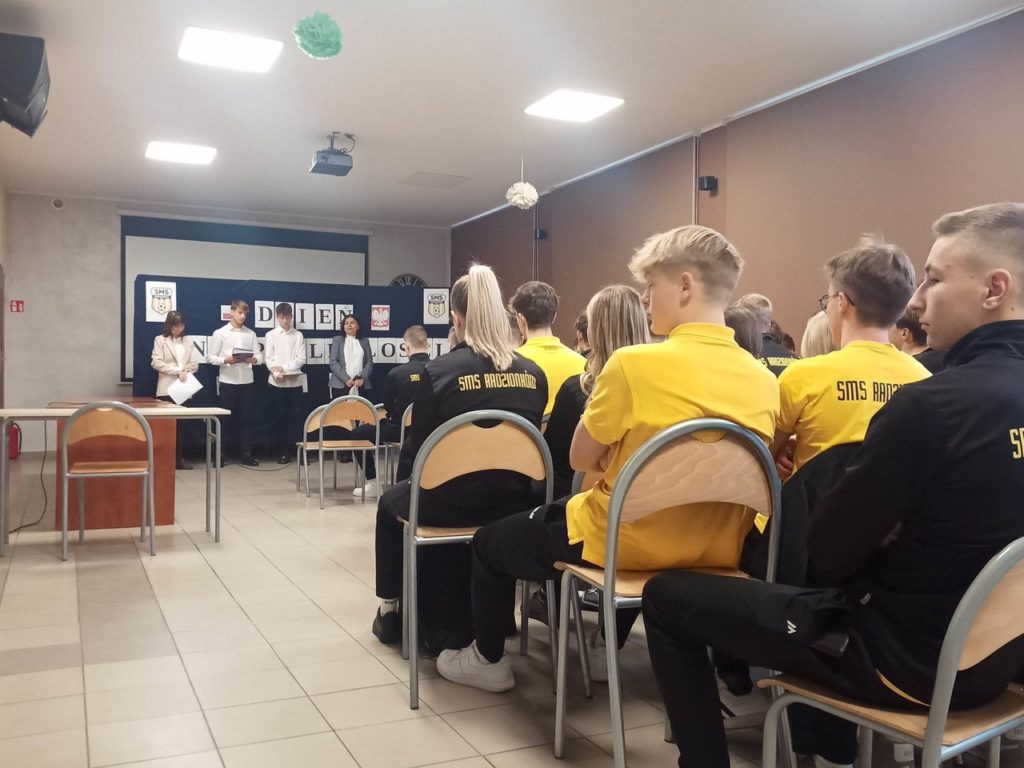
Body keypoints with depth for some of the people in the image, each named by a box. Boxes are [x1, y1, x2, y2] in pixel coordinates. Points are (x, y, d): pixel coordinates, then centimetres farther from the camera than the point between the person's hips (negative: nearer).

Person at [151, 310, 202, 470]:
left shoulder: (188, 341, 14)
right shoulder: (160, 340, 3)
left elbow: (195, 363, 10)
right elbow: (156, 363, -7)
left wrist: (187, 370, -12)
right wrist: (178, 371, -13)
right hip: (167, 388, -3)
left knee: (181, 423, 2)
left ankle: (179, 458, 5)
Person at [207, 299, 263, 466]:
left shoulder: (251, 334, 9)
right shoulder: (220, 333, 1)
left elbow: (260, 357, 5)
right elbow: (210, 357, -2)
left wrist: (253, 359, -16)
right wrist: (226, 360, -18)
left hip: (247, 381, 3)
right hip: (228, 382, -3)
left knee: (246, 418, 6)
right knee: (226, 418, 4)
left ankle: (245, 453, 12)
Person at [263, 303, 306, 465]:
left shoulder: (298, 335, 7)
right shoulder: (271, 335, 5)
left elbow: (301, 359, -1)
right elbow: (269, 359, -2)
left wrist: (284, 368, -13)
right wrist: (277, 374, -18)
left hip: (296, 382, 1)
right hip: (277, 383, 0)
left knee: (297, 416, -1)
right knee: (279, 417, 3)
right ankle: (282, 452, 9)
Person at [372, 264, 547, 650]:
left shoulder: (438, 371, -14)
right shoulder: (533, 373, -2)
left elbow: (415, 449, -8)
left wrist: (410, 480, 14)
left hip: (449, 502, -4)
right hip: (513, 501, 5)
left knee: (391, 502, 29)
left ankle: (391, 611, 37)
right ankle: (462, 616, 46)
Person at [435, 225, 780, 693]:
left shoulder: (634, 363, -22)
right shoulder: (764, 380, -5)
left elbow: (581, 459, -9)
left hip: (627, 545, -6)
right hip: (716, 550, 6)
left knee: (489, 541, 19)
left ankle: (487, 660, 35)